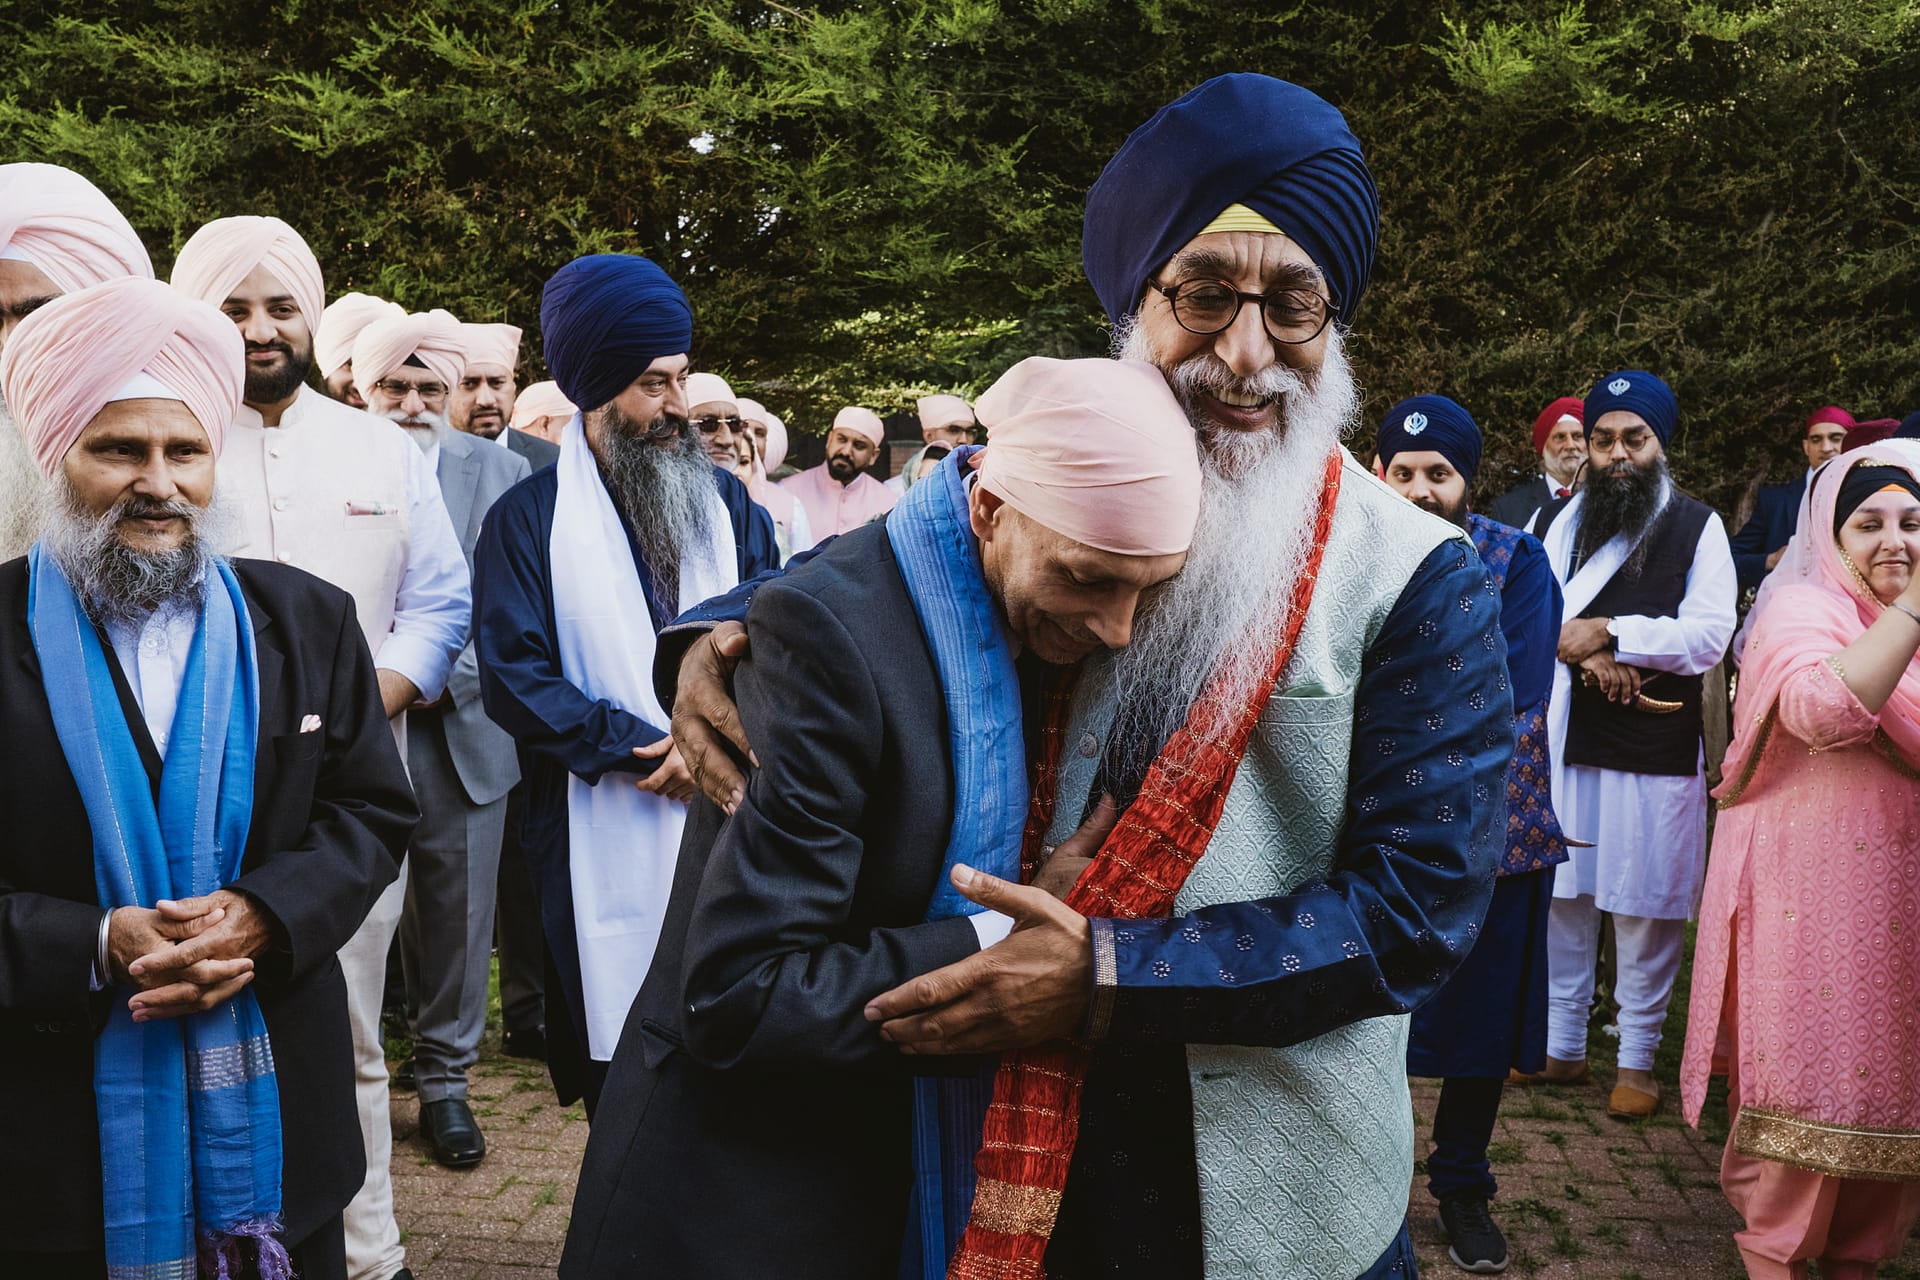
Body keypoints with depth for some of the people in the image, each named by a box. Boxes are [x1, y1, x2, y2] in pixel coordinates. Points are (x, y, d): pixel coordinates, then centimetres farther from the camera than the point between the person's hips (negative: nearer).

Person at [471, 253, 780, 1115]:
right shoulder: (530, 519, 0)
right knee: (620, 1075, 3)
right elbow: (514, 678, -8)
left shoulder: (726, 504, 12)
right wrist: (646, 751, -13)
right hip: (604, 842, -3)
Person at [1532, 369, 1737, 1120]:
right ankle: (1561, 1046, 23)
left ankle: (1638, 1059, 15)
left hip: (1657, 750, -3)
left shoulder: (1698, 528, 0)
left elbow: (1709, 636, -10)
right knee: (1560, 896, 10)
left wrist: (1609, 632, -17)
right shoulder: (1554, 520, 9)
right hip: (1561, 740, 3)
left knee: (1645, 907, 2)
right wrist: (1590, 657, -14)